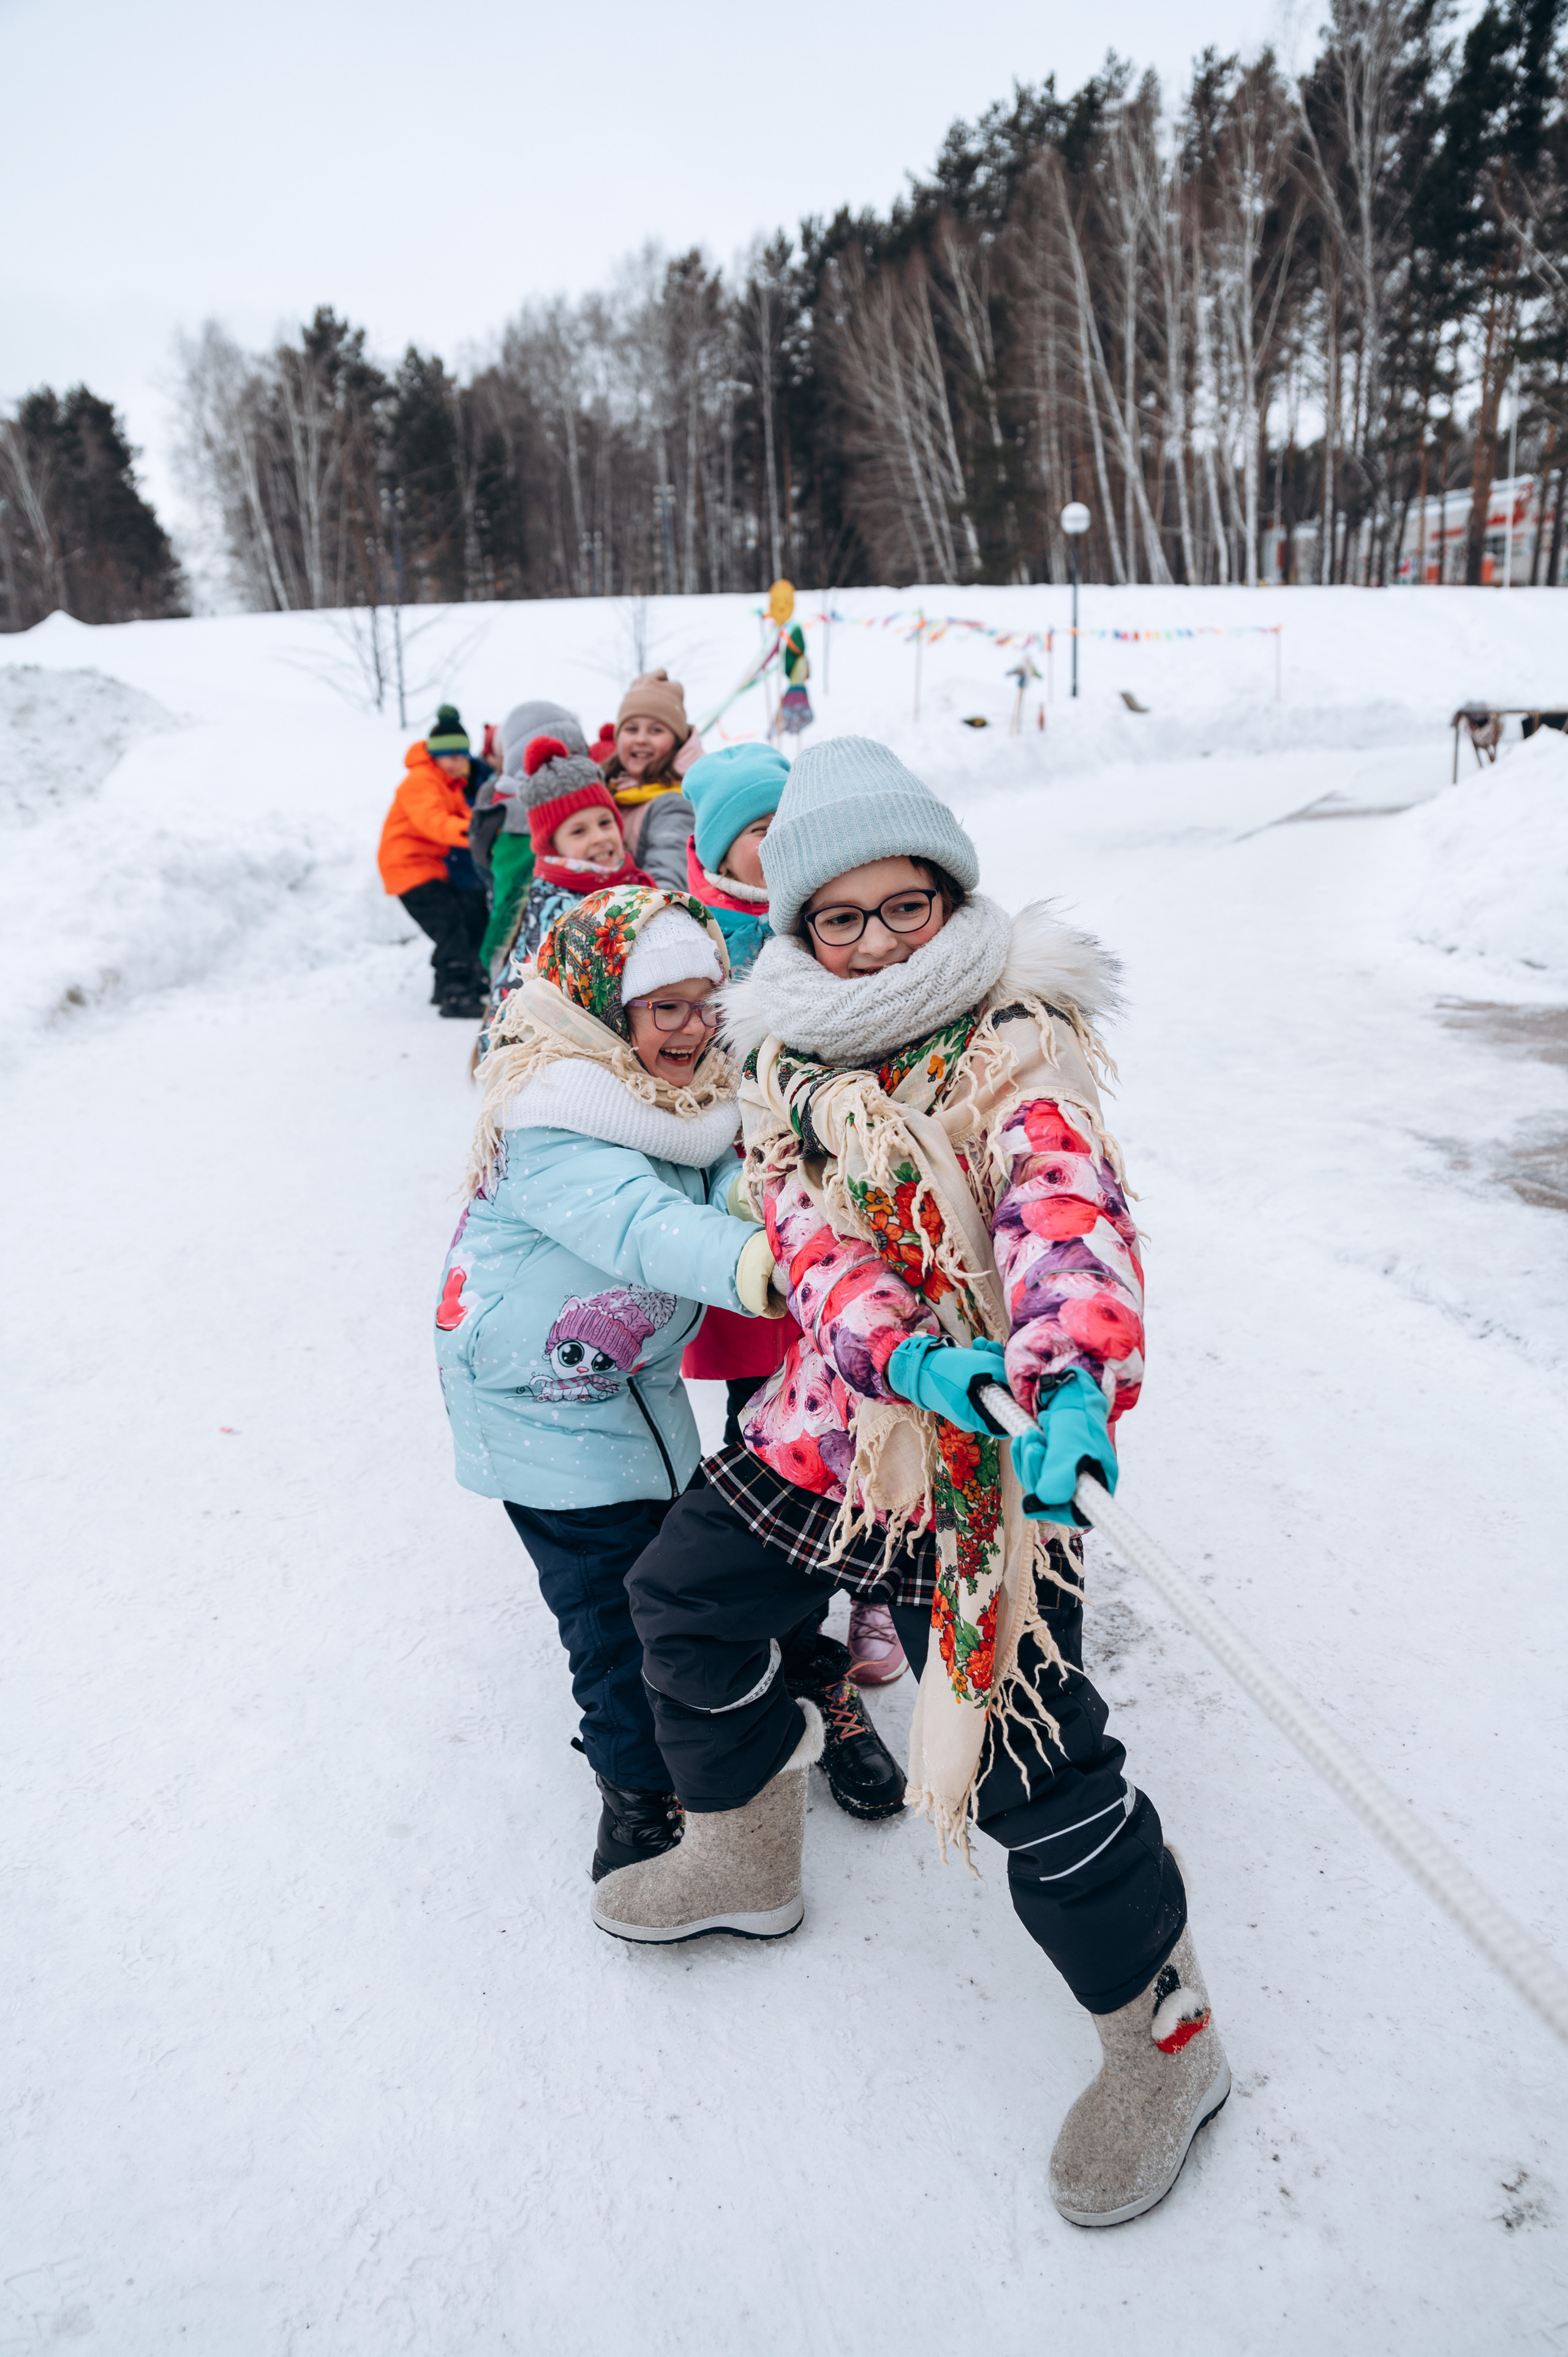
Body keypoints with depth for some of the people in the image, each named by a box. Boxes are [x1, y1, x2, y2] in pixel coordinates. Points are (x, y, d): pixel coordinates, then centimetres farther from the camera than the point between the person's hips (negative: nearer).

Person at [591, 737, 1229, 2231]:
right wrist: (907, 1351, -29)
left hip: (985, 1437, -6)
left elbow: (1069, 1209, -30)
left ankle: (1164, 2037, 25)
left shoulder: (1017, 1043, -13)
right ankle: (746, 1858, 47)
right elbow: (805, 1228, -10)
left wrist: (1078, 1373, -49)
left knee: (1027, 1754, -4)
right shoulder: (787, 1055, 3)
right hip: (830, 1416, 7)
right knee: (682, 1599, 20)